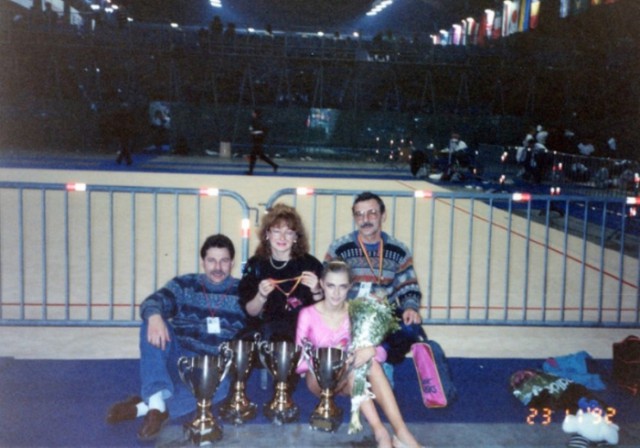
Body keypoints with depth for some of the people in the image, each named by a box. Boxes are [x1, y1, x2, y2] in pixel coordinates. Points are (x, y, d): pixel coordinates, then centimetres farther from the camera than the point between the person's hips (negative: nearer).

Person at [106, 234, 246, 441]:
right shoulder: (184, 284, 8)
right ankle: (156, 403, -37)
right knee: (152, 324, -25)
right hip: (179, 356, 2)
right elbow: (153, 302, -8)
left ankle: (142, 406, -35)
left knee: (220, 385, -37)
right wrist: (155, 317, -33)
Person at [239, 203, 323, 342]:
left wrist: (315, 291, -19)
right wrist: (261, 295, -15)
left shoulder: (310, 264, -3)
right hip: (264, 334, 2)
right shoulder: (255, 264, 3)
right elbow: (251, 312, 4)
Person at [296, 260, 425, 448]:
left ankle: (401, 432, -40)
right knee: (351, 367, -34)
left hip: (348, 380, 2)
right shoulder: (308, 315, -8)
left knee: (372, 363, -31)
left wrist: (371, 350, -30)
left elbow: (381, 352, -5)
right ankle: (379, 431, -41)